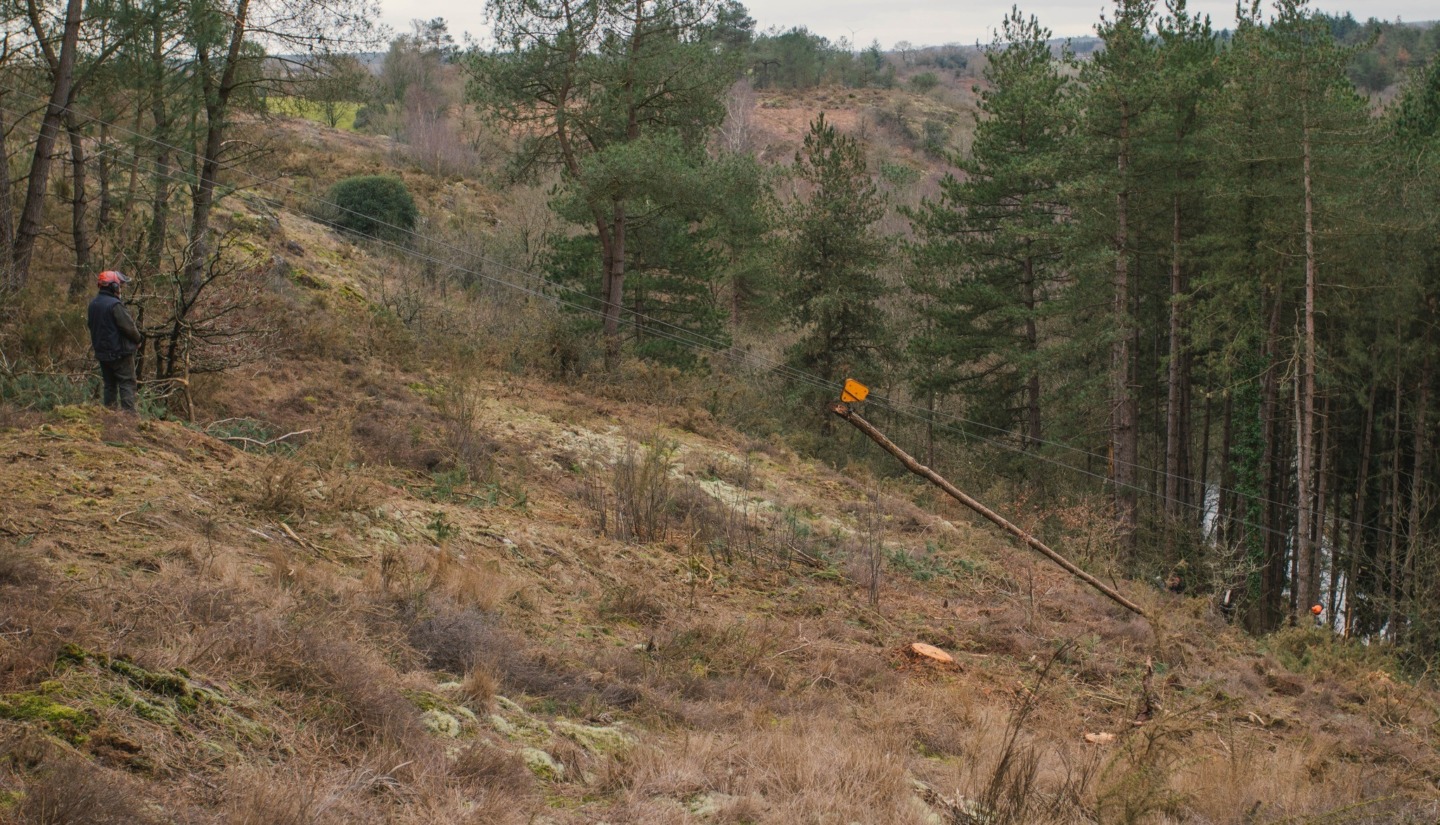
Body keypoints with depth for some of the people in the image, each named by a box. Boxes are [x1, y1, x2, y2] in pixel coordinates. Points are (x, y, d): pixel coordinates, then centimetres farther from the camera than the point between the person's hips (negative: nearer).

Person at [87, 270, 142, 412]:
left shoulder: (93, 304, 8)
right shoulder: (114, 305, -19)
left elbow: (92, 327, 17)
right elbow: (128, 326, -18)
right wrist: (138, 340, -2)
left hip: (102, 352, 8)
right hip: (120, 352, -8)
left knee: (110, 385, 15)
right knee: (127, 383, -6)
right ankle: (129, 412, -13)